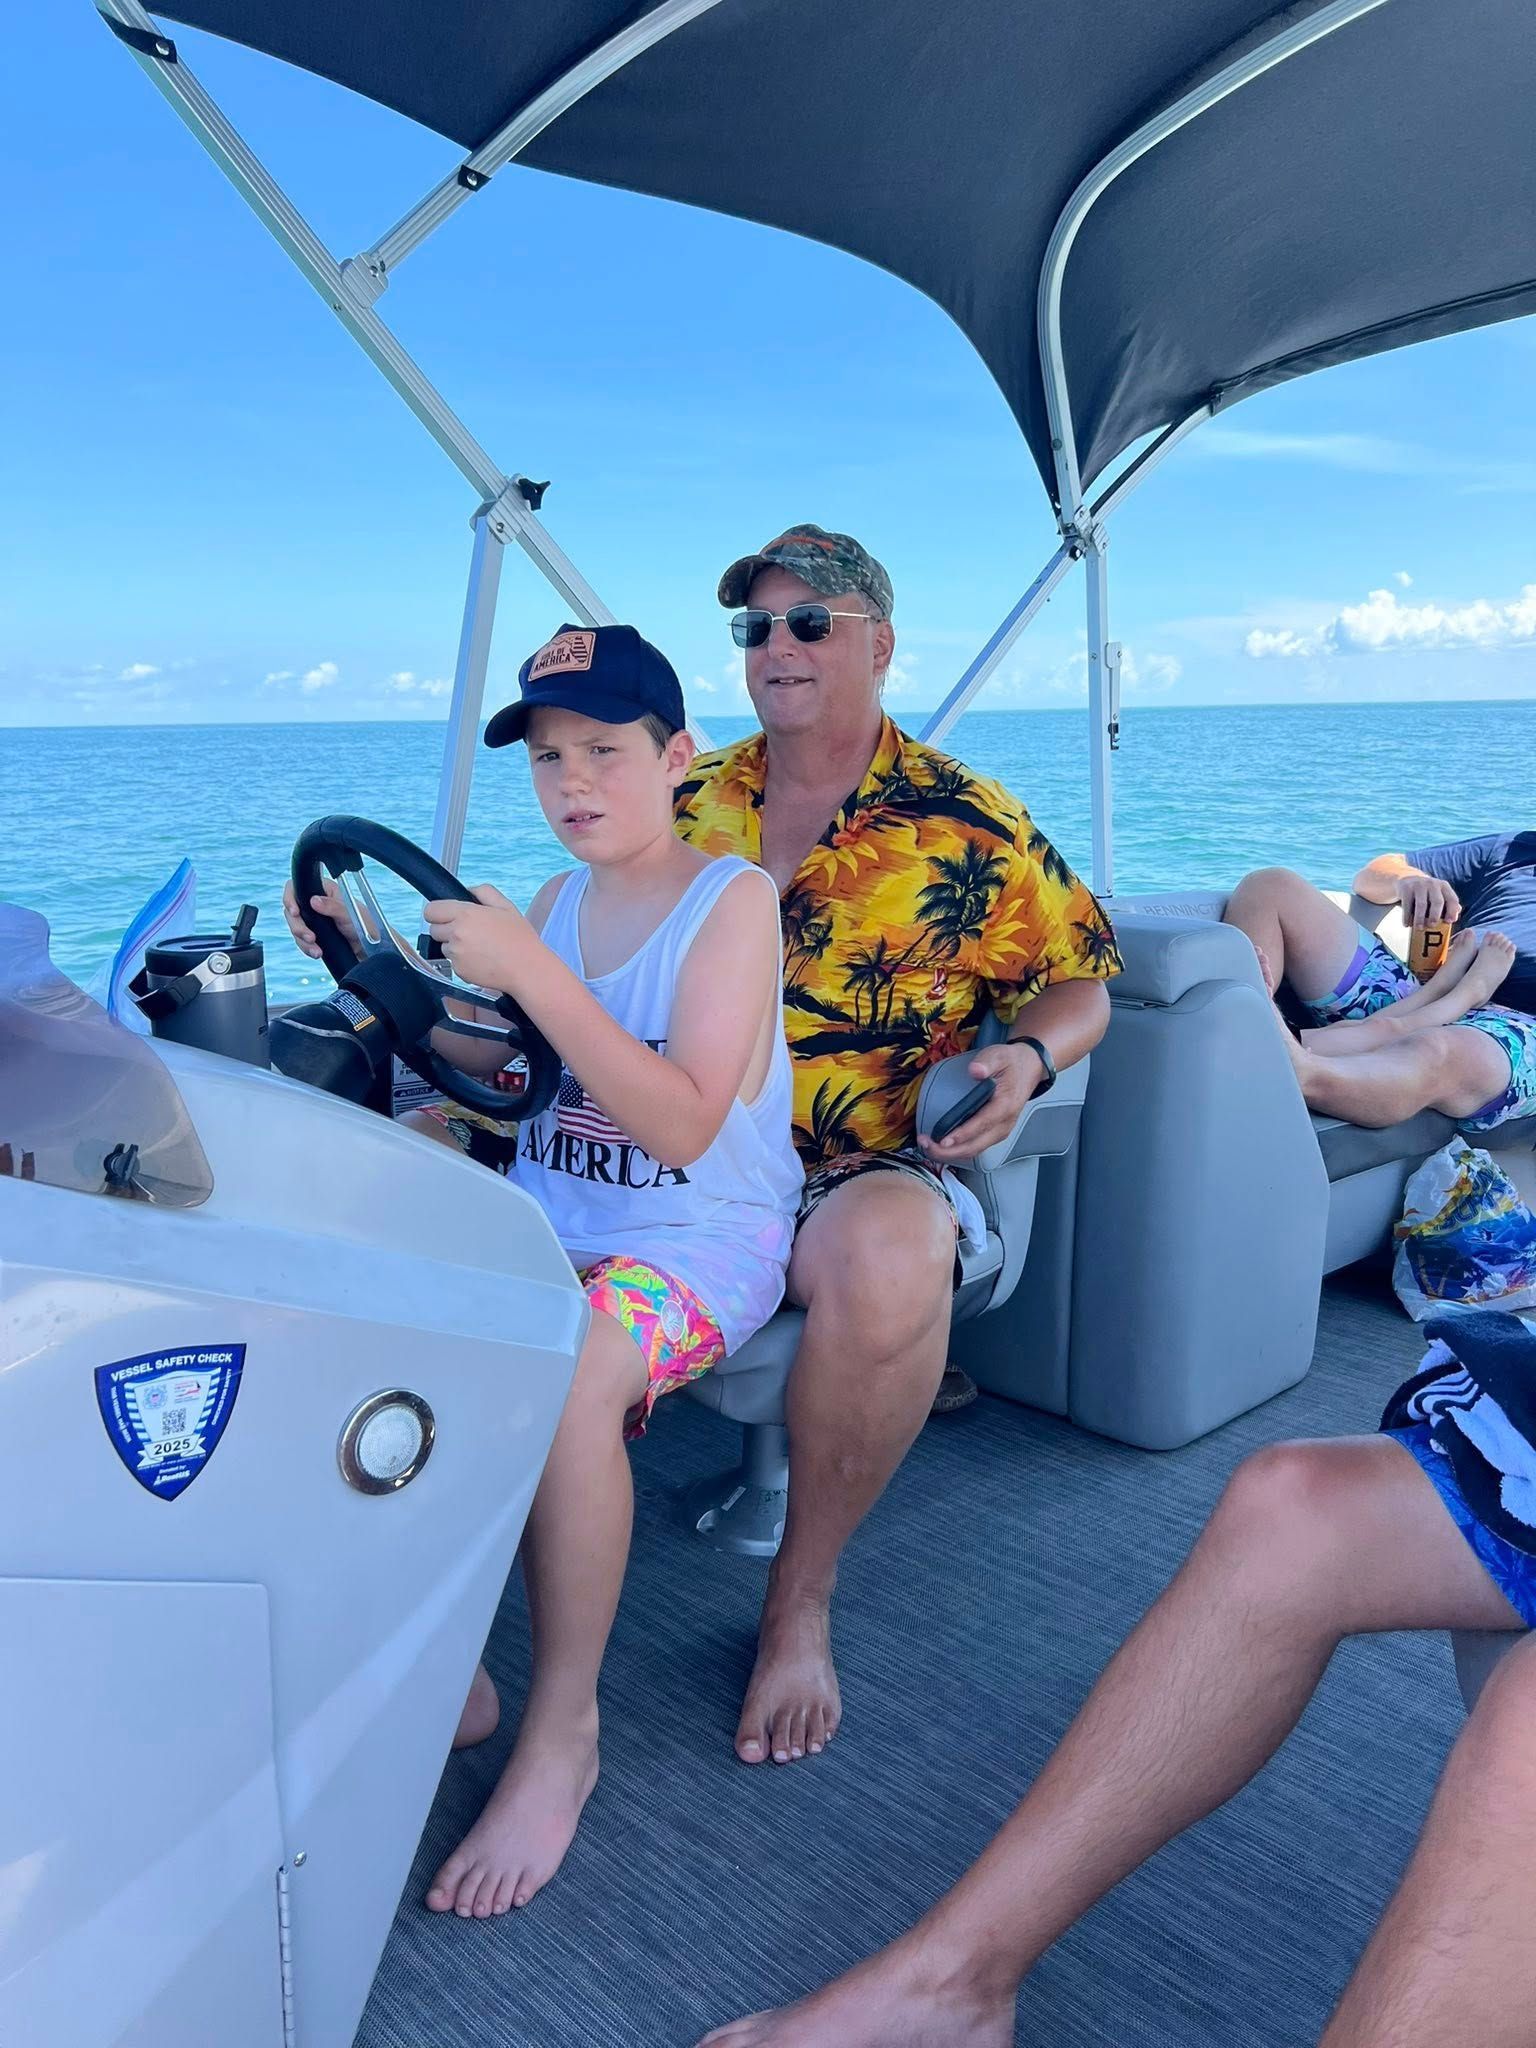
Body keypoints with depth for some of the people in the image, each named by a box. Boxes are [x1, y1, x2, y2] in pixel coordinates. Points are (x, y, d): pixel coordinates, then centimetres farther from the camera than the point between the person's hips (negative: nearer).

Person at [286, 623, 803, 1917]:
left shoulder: (734, 899, -8)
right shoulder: (562, 898, 11)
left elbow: (683, 1125, -19)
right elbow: (499, 1070, 12)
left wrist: (528, 972, -25)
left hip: (699, 1242, -6)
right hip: (543, 1224, 6)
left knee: (567, 1371, -36)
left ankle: (564, 1728, -12)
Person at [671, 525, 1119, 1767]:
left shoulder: (968, 826, 3)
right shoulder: (690, 804, 13)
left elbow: (1079, 986, 9)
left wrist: (1027, 1054, -13)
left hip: (865, 1169, -3)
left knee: (889, 1256, -41)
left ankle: (802, 1599, -14)